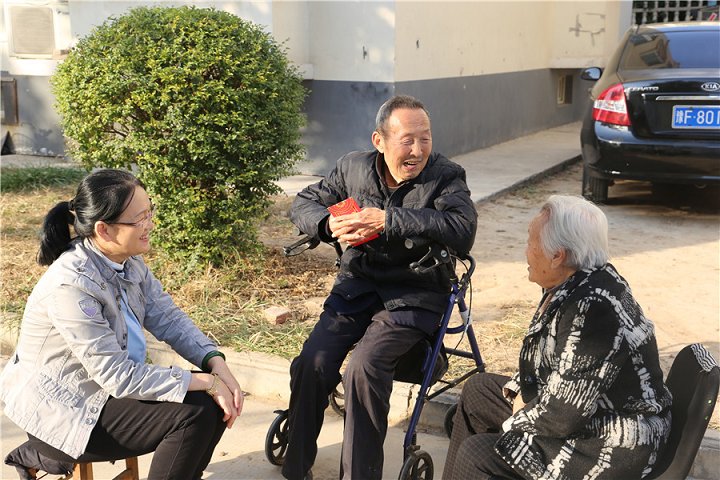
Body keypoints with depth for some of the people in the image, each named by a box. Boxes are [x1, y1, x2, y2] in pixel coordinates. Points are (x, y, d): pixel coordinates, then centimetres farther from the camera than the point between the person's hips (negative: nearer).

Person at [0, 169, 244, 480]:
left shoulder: (129, 260, -5)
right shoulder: (71, 285, -29)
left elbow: (167, 318, -1)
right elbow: (117, 376, -28)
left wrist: (217, 364, -17)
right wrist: (206, 382, -26)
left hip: (117, 380, 8)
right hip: (64, 409, -8)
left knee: (213, 404, -4)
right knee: (192, 415, -18)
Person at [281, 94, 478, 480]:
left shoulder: (446, 177, -7)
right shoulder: (353, 167, 5)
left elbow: (463, 231, -26)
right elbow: (303, 203, 12)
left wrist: (387, 219, -27)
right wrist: (331, 225, -12)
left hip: (413, 296, -4)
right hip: (357, 285, 4)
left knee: (364, 366, -27)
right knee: (312, 363, -15)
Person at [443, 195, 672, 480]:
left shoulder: (591, 311, -31)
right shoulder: (573, 283, -1)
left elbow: (562, 413, -29)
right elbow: (547, 356, 15)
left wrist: (513, 426, -13)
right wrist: (520, 390, 1)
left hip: (611, 446, -10)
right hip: (581, 406, 11)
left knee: (476, 456, -17)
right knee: (476, 391, 18)